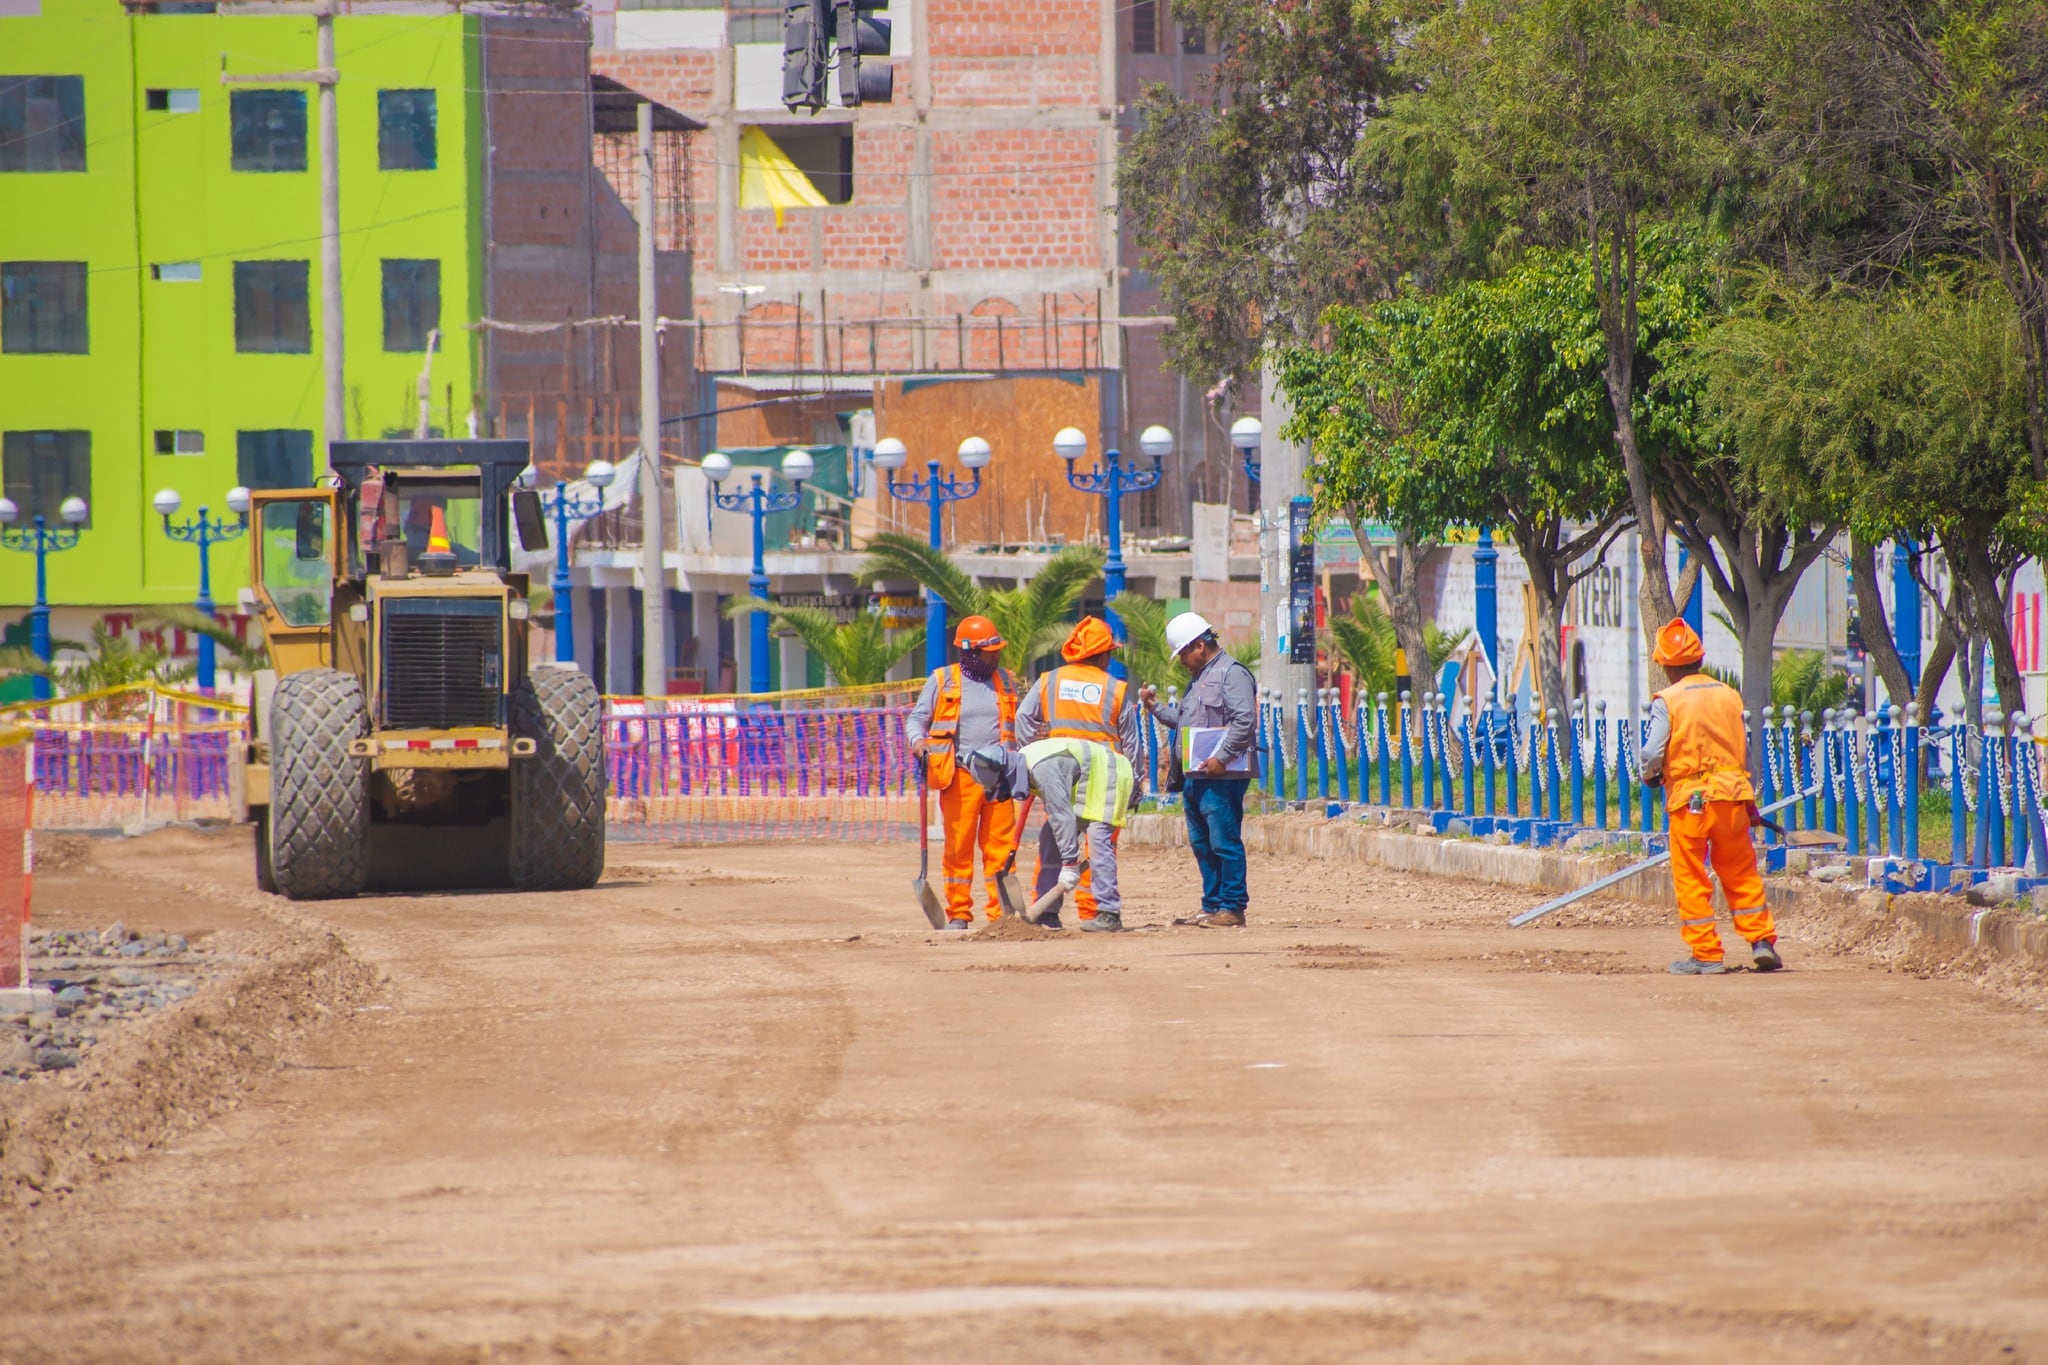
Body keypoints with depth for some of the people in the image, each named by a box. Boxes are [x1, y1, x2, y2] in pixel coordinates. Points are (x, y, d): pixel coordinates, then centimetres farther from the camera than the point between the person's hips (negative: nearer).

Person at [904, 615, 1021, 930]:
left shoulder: (1006, 681, 15)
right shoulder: (942, 681, 5)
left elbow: (1018, 725, 25)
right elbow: (917, 718, 8)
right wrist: (918, 741, -13)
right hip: (959, 777, -2)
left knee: (1001, 846, -1)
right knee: (959, 846, -1)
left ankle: (1001, 913, 2)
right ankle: (958, 913, 5)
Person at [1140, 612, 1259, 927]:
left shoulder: (1232, 674, -9)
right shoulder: (1198, 678, 22)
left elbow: (1245, 720, -19)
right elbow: (1184, 720, 28)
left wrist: (1221, 758, -22)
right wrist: (1156, 707, 15)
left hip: (1221, 779, -10)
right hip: (1195, 778, 10)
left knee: (1224, 842, -8)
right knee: (1201, 844, 12)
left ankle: (1233, 908, -6)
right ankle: (1212, 906, 18)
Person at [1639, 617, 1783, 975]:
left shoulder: (1668, 701, -7)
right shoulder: (1729, 695, 7)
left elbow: (1653, 753, -13)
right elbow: (1746, 749, 11)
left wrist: (1650, 776, 10)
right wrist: (1750, 800, 19)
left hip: (1688, 799, -4)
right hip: (1730, 793, 4)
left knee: (1691, 878, 4)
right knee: (1741, 872, 13)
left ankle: (1706, 954, 3)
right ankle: (1762, 941, 8)